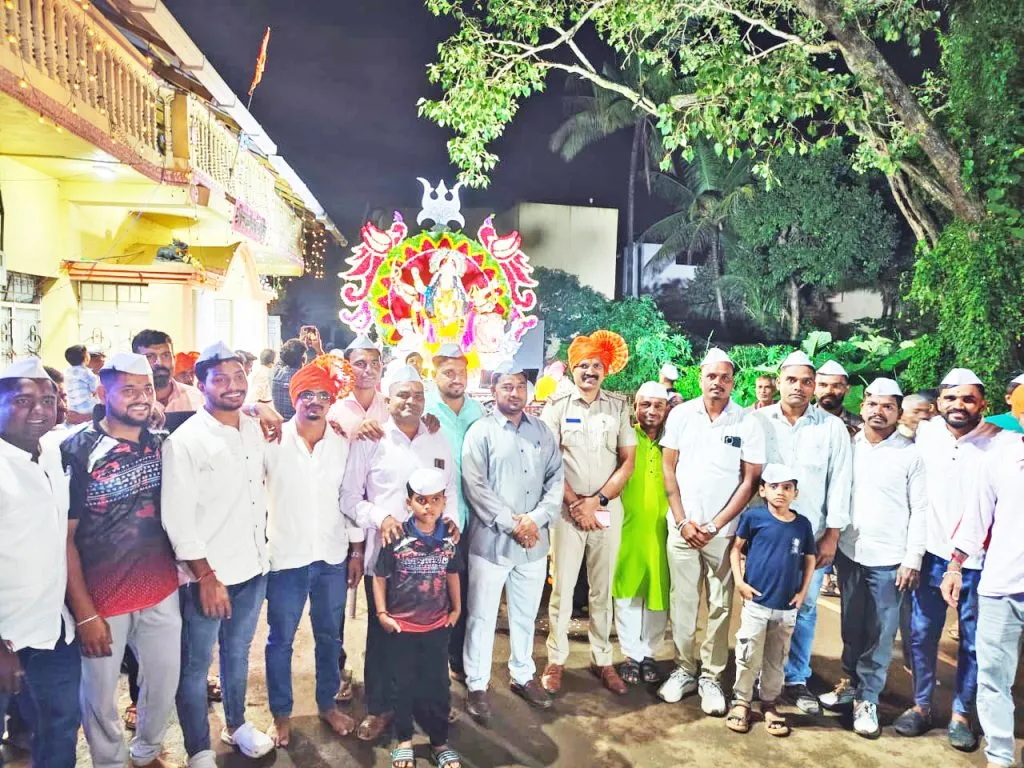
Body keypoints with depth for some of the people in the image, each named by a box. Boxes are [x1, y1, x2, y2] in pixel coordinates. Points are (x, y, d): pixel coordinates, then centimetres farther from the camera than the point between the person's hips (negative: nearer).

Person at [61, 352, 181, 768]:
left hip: (161, 592, 4)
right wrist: (85, 612, -11)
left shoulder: (160, 444, 0)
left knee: (165, 682, 15)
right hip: (101, 599, -3)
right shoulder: (77, 451, -12)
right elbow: (63, 538, -11)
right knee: (100, 694, 12)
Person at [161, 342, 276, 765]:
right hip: (208, 574, -5)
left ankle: (237, 724, 41)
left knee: (238, 651, 21)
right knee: (196, 664, 9)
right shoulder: (185, 441, -15)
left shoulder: (255, 429, 2)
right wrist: (206, 576, -15)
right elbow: (178, 518, -16)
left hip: (253, 566, 5)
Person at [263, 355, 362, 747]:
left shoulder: (343, 443, 0)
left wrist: (357, 551, 6)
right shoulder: (273, 440, -8)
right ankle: (281, 714, 30)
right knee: (280, 639, 11)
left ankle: (328, 704, 36)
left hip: (333, 556, 3)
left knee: (330, 636, 16)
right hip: (285, 557, -2)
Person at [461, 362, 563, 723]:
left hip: (534, 540, 4)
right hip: (491, 540, -4)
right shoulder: (480, 432, -5)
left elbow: (556, 478, 3)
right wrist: (511, 523, -16)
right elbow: (475, 487, -12)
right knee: (482, 616, 6)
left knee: (525, 614, 18)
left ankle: (523, 676, 36)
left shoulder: (542, 430, 8)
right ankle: (477, 685, 22)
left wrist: (536, 518, -12)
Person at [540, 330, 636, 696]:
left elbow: (628, 461, 2)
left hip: (608, 509, 2)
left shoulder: (619, 407, 5)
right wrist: (575, 504, -9)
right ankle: (556, 659, 18)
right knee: (562, 587, 4)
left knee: (602, 589, 11)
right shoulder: (557, 407, 1)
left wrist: (597, 501, -8)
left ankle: (602, 660, 24)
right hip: (567, 509, -1)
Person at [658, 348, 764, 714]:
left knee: (720, 606, 6)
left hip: (724, 530, -1)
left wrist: (715, 525, -8)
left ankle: (711, 676, 19)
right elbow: (669, 469, 3)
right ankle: (684, 670, 22)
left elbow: (749, 480, -3)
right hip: (683, 526, 1)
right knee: (682, 601, 8)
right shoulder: (681, 414, 1)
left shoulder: (748, 423, -3)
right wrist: (682, 521, -4)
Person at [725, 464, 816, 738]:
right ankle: (741, 702, 20)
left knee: (776, 659, 14)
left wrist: (803, 592, 5)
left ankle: (769, 704, 30)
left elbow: (809, 559, 12)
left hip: (787, 607, 3)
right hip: (756, 602, -2)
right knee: (748, 656, 4)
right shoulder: (753, 517, -7)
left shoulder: (803, 524, 1)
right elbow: (736, 548, 1)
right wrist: (739, 581, -6)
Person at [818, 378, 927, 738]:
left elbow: (920, 510, -3)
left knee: (880, 633, 5)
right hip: (849, 552, 3)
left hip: (889, 559, -3)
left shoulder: (911, 454, -4)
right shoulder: (847, 446, 3)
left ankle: (867, 699, 18)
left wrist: (913, 560, -7)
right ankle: (851, 682, 32)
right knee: (851, 626, 15)